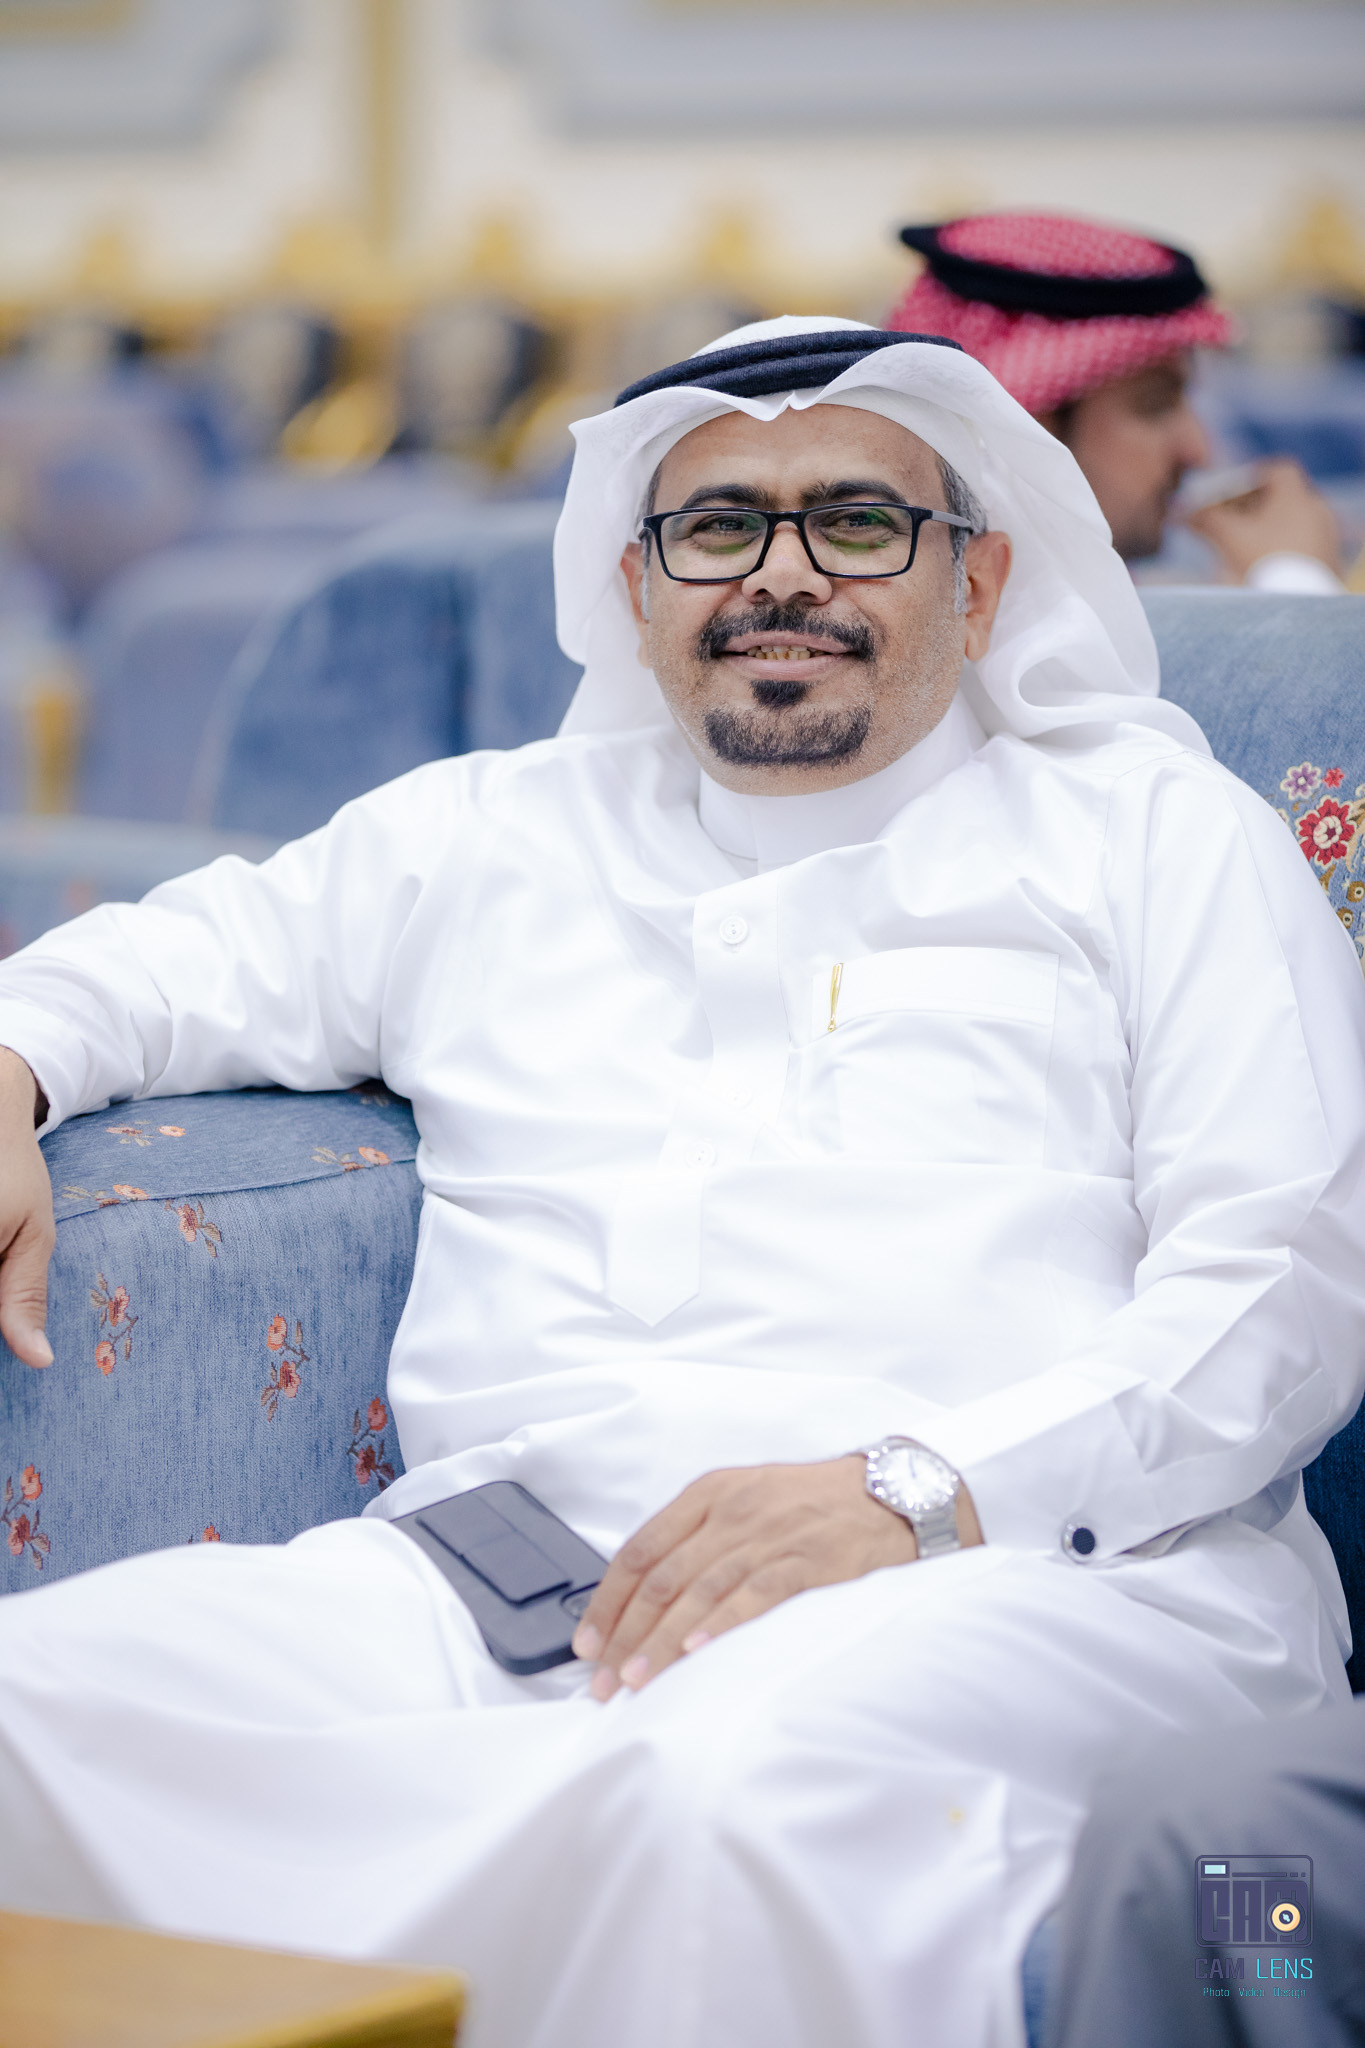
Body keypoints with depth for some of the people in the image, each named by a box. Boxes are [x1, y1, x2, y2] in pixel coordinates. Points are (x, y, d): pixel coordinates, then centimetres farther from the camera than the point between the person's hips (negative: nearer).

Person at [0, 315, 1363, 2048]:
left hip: (1021, 1574, -4)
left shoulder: (1152, 826, 16)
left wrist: (916, 1491, -12)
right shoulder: (483, 835, 29)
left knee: (753, 1776, -41)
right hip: (490, 1565, 4)